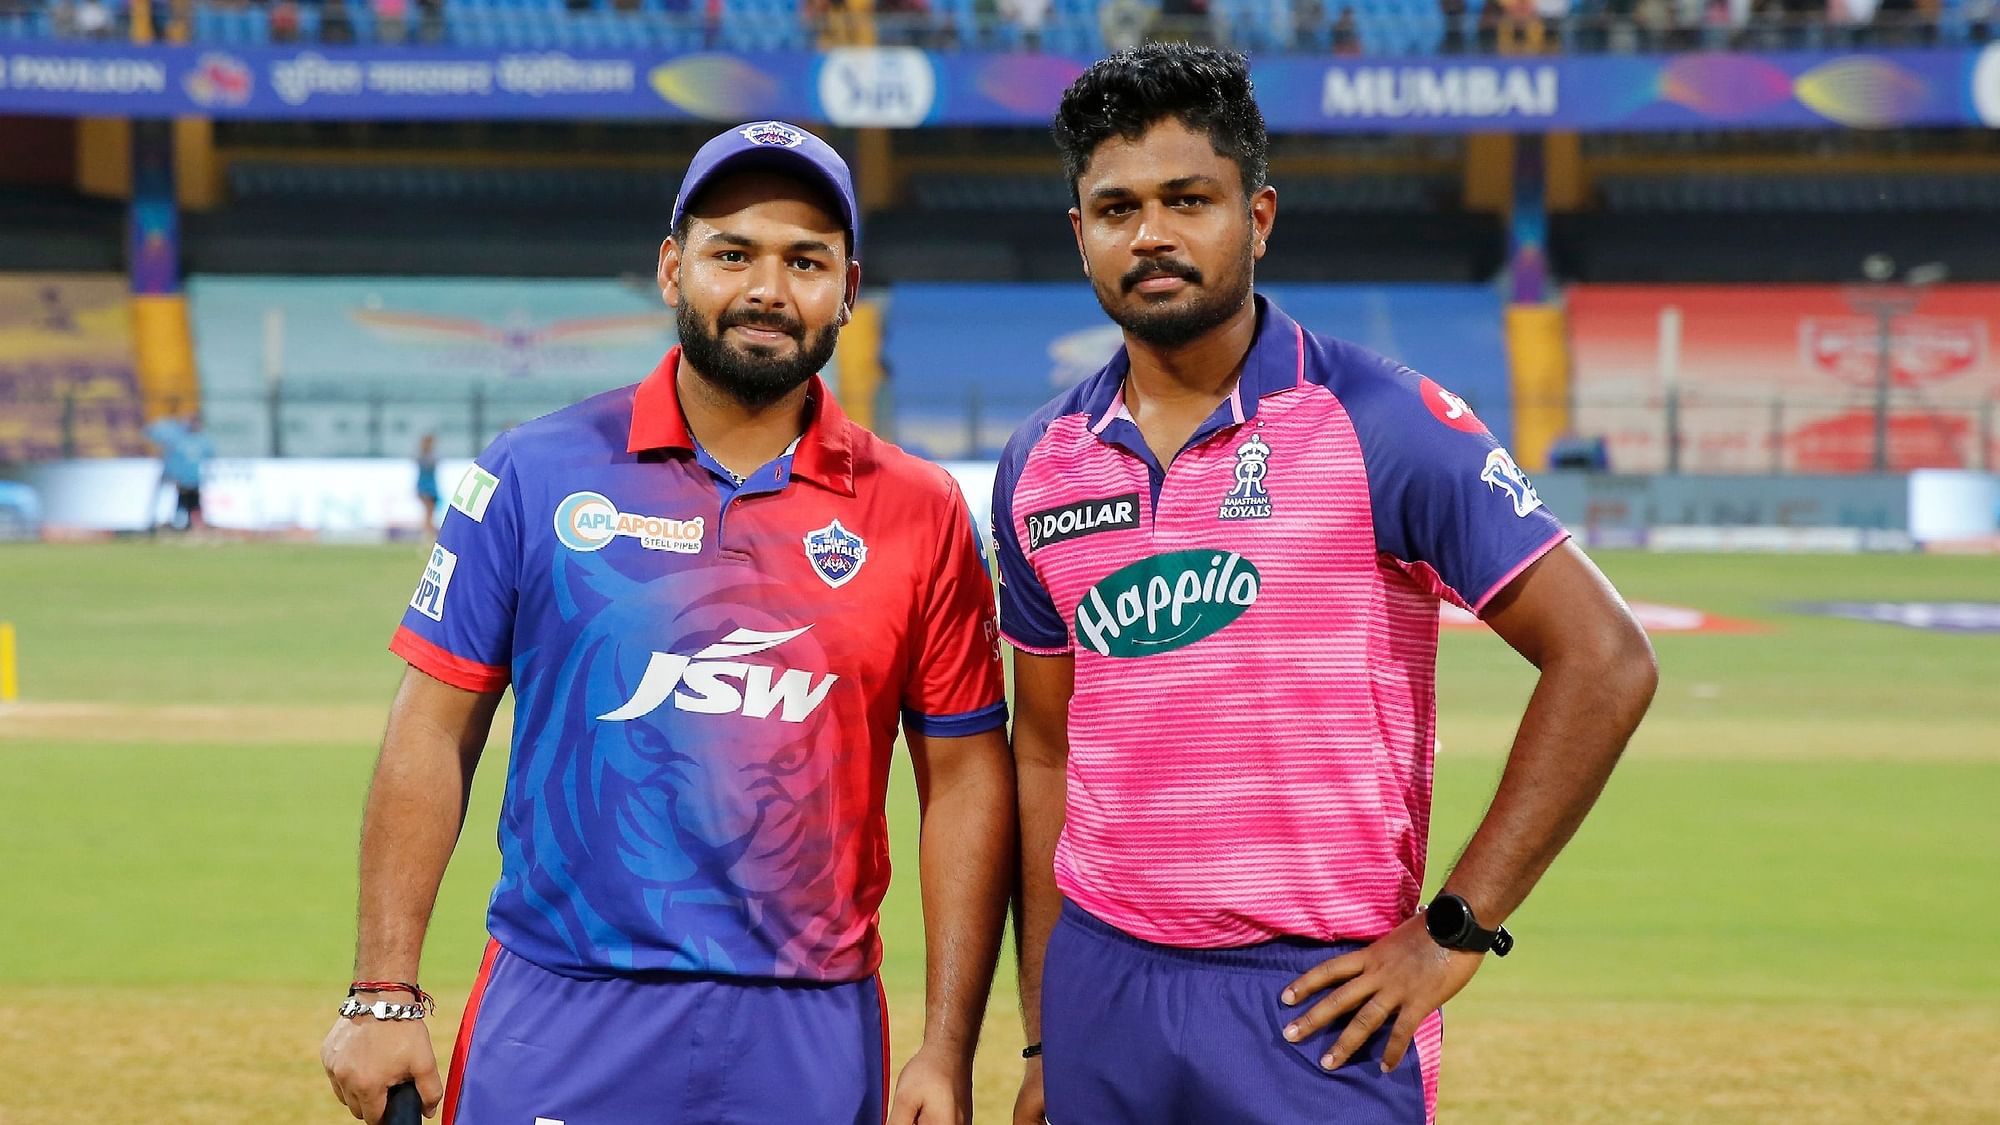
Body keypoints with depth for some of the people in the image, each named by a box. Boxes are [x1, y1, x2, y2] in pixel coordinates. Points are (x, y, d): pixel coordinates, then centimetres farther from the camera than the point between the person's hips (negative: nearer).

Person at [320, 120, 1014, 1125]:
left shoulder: (918, 513, 3)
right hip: (559, 1022, -1)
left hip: (807, 1041, 1)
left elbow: (964, 781, 6)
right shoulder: (535, 474, 1)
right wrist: (385, 996, -5)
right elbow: (434, 732, 1)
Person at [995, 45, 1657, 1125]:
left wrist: (1454, 931, -11)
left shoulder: (1382, 423, -7)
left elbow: (1603, 660, -9)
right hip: (1102, 994, 4)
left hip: (1314, 1003, -4)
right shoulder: (1041, 464, 8)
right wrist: (1041, 1037, 12)